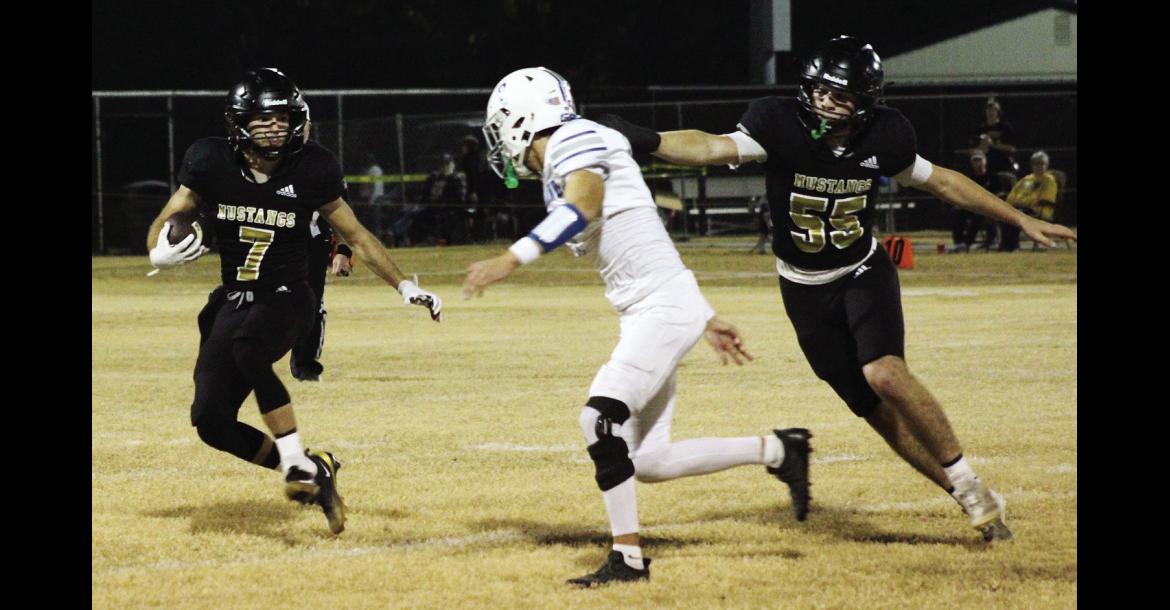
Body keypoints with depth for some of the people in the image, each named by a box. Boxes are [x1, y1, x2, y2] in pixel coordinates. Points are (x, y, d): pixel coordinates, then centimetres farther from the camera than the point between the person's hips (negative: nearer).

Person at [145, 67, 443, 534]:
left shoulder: (310, 170, -9)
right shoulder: (211, 163, -7)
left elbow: (355, 235, 4)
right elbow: (165, 223, -3)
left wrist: (405, 287, 1)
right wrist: (161, 253, -27)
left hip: (286, 299, -4)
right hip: (232, 301, 4)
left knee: (247, 350, -38)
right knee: (211, 420, -6)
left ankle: (298, 465, -34)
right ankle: (312, 472, 8)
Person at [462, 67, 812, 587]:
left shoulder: (573, 141, -7)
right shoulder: (559, 174, 21)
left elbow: (583, 208, -28)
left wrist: (510, 260, -36)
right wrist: (706, 322, 25)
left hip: (665, 305, -10)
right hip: (645, 314, 10)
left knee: (602, 419, -19)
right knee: (647, 461, 7)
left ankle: (627, 557, -15)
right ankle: (777, 451, 20)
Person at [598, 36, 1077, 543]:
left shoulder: (881, 139, -13)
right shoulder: (780, 126, -21)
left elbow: (941, 182, 3)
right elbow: (714, 148, -37)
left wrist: (1021, 220, 6)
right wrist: (648, 141, -56)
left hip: (864, 273, 0)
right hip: (806, 291, 0)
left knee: (884, 374, -26)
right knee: (875, 408, -1)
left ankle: (969, 484, -12)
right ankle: (975, 502, 10)